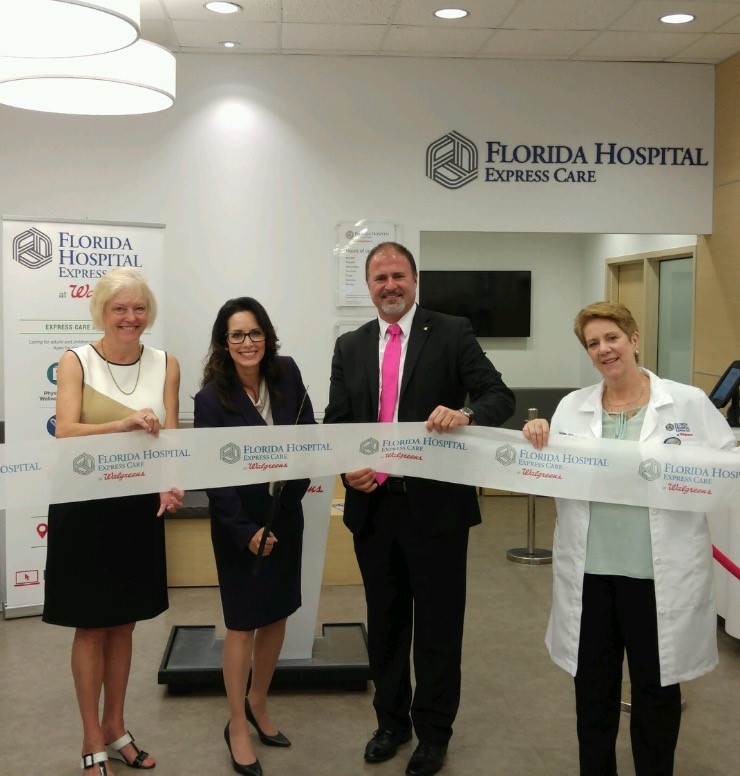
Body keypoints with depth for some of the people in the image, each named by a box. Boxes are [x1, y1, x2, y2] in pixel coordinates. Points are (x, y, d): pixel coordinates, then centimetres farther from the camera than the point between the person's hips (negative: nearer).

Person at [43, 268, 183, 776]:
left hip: (141, 506, 3)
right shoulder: (76, 362, -6)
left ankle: (115, 727, 31)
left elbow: (171, 437, -3)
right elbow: (65, 432, -17)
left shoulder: (166, 365, 2)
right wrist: (124, 424, -33)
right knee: (91, 626, 6)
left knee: (124, 622, 14)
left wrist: (171, 485, -22)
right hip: (85, 506, -3)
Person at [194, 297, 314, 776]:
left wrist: (295, 482, -14)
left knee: (278, 614, 15)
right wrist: (246, 531, -18)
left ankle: (258, 704, 36)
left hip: (285, 515, 4)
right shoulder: (212, 398, -15)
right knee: (243, 623, 4)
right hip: (238, 523, -4)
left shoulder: (287, 374, -5)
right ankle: (237, 726, 22)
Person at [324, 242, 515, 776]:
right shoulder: (350, 347, 9)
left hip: (436, 505, -4)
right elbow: (336, 422, 8)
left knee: (438, 626, 9)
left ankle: (434, 731, 28)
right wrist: (347, 467, -11)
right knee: (385, 621, 18)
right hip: (373, 505, 4)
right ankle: (391, 720, 37)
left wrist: (465, 414, -31)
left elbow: (500, 395, -10)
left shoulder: (452, 334, -3)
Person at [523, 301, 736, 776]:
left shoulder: (689, 402, -3)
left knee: (657, 689, 14)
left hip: (660, 574, -2)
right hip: (590, 571, 3)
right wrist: (536, 440, -17)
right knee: (593, 688, 17)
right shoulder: (572, 407, 4)